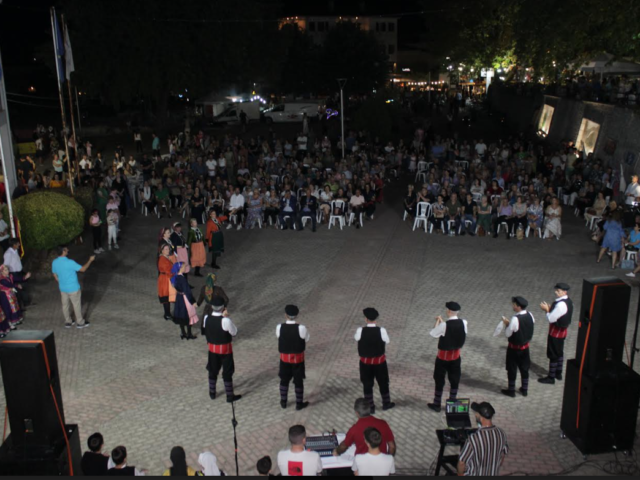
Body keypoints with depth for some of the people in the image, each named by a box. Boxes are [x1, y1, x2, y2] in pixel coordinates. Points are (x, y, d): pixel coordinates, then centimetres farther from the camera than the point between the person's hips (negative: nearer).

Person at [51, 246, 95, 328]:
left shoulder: (54, 263, -6)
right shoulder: (69, 262, -28)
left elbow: (55, 276, 7)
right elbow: (83, 269, -20)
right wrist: (90, 260, -8)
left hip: (62, 288, 6)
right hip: (73, 288, -6)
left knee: (65, 305, 19)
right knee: (77, 305, 10)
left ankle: (68, 322, 33)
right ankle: (81, 322, 23)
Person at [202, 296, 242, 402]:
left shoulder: (206, 317, -11)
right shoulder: (225, 320, -27)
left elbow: (205, 331, 4)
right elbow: (234, 333, -13)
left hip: (212, 348, 5)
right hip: (225, 348, -5)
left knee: (213, 371, 21)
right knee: (227, 372, 9)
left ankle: (212, 393, 36)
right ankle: (230, 396, 19)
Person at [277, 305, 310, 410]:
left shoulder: (279, 327, -14)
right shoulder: (301, 328, -21)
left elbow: (278, 338, 1)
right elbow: (306, 340, -8)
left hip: (284, 357, 2)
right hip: (298, 358, -2)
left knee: (284, 380, 20)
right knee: (298, 381, 13)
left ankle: (283, 402, 34)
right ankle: (299, 404, 25)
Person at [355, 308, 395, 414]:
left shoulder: (360, 331, -19)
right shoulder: (381, 330, -20)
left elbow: (357, 339, 2)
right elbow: (387, 342, -3)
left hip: (365, 361, 0)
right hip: (379, 361, 0)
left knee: (367, 384, 18)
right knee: (383, 382, 21)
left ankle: (370, 407, 28)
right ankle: (386, 404, 39)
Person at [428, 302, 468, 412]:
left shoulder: (444, 325, -25)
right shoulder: (463, 323, -11)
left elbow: (433, 334, -11)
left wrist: (438, 322, 3)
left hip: (443, 355, -4)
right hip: (456, 355, 4)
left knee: (440, 380, 12)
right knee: (455, 380, 18)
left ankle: (437, 404, 22)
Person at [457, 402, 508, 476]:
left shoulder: (473, 439, -35)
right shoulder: (501, 434, -17)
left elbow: (462, 462, -23)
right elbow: (502, 455, 1)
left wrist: (460, 474, -2)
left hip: (474, 474, -5)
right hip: (493, 474, 5)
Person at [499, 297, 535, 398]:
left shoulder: (515, 319, -29)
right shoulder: (530, 316, -8)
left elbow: (507, 334, -21)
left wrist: (507, 324, -6)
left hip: (514, 348, -6)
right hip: (525, 347, 6)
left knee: (512, 369, 10)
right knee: (524, 368, 19)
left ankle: (511, 391, 22)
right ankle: (524, 389, 32)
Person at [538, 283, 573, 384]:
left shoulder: (561, 304, -29)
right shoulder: (567, 301, 3)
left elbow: (551, 319, -26)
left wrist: (546, 310, -11)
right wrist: (550, 309, 2)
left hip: (556, 331, -10)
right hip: (563, 330, 10)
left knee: (553, 354, 1)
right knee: (560, 352, 21)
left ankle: (551, 377, 10)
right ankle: (558, 374, 35)